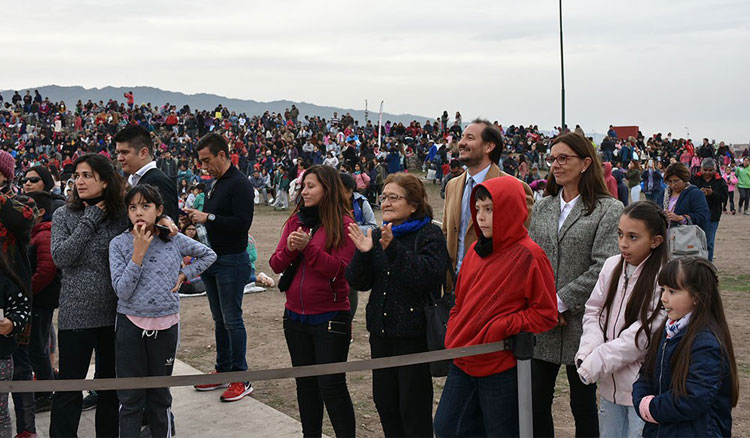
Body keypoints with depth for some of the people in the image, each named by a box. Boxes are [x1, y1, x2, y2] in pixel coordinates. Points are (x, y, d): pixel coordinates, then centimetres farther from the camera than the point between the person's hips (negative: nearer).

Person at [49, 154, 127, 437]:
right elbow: (60, 257, -14)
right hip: (76, 313, -2)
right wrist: (89, 221, -13)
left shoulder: (120, 216, 2)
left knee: (110, 382, 14)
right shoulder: (64, 216, 0)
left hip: (114, 311, 2)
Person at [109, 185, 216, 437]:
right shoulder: (119, 244, -6)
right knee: (130, 399, 3)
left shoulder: (175, 240, -1)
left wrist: (184, 275, 2)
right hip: (131, 324, -1)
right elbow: (122, 291, -14)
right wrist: (139, 252, -18)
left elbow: (208, 255, 15)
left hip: (166, 324, 1)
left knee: (160, 395, 14)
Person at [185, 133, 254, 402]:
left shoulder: (239, 184, -15)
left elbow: (243, 222, -24)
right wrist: (197, 216, 5)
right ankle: (223, 372, 26)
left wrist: (209, 217, -22)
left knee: (232, 319, -3)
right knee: (219, 320, 16)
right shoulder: (216, 184, 14)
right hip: (213, 259, 9)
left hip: (231, 261, -9)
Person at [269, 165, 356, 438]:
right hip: (295, 316, 6)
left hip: (330, 318, -6)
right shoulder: (295, 221, 7)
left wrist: (308, 247, -24)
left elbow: (340, 269, -18)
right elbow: (276, 265, 3)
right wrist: (289, 249, -16)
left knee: (331, 385, -2)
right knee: (305, 383, 16)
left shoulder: (343, 224, -9)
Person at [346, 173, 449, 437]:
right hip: (381, 331, 7)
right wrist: (363, 253, -13)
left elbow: (428, 275, -24)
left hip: (414, 334, -6)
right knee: (384, 401, 14)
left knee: (414, 409, 1)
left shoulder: (429, 234, -8)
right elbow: (358, 282, 5)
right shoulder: (376, 235, 11)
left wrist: (394, 249, -29)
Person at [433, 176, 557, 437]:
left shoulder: (529, 256, -13)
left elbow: (546, 315, -12)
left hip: (501, 369, -7)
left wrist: (498, 329, -17)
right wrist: (453, 334, 4)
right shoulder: (476, 251, 8)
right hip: (463, 362, 7)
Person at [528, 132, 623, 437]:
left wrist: (560, 301, -15)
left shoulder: (609, 209, -5)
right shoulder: (542, 208, 11)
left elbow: (603, 268, -14)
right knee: (536, 404, 8)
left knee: (583, 405, 10)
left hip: (581, 323, -4)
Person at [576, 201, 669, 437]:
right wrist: (588, 352, -11)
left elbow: (642, 336, -20)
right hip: (610, 383, 6)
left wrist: (595, 364, -17)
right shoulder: (612, 265, 2)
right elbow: (594, 311, 7)